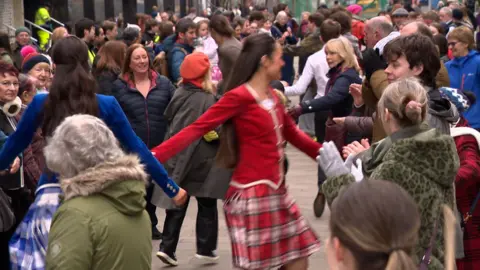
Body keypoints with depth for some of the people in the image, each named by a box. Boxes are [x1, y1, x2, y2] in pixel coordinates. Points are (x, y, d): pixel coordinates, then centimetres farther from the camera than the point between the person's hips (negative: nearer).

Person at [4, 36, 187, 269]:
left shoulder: (41, 103, -3)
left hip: (52, 194, 0)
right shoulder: (107, 105, -4)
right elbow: (137, 148, 0)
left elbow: (15, 144, 11)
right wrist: (172, 188, 8)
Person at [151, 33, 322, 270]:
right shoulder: (239, 97, -14)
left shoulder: (271, 97, 11)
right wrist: (153, 156, -27)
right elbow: (196, 129, -19)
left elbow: (293, 134, 22)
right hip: (252, 193, -8)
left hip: (276, 191, 8)